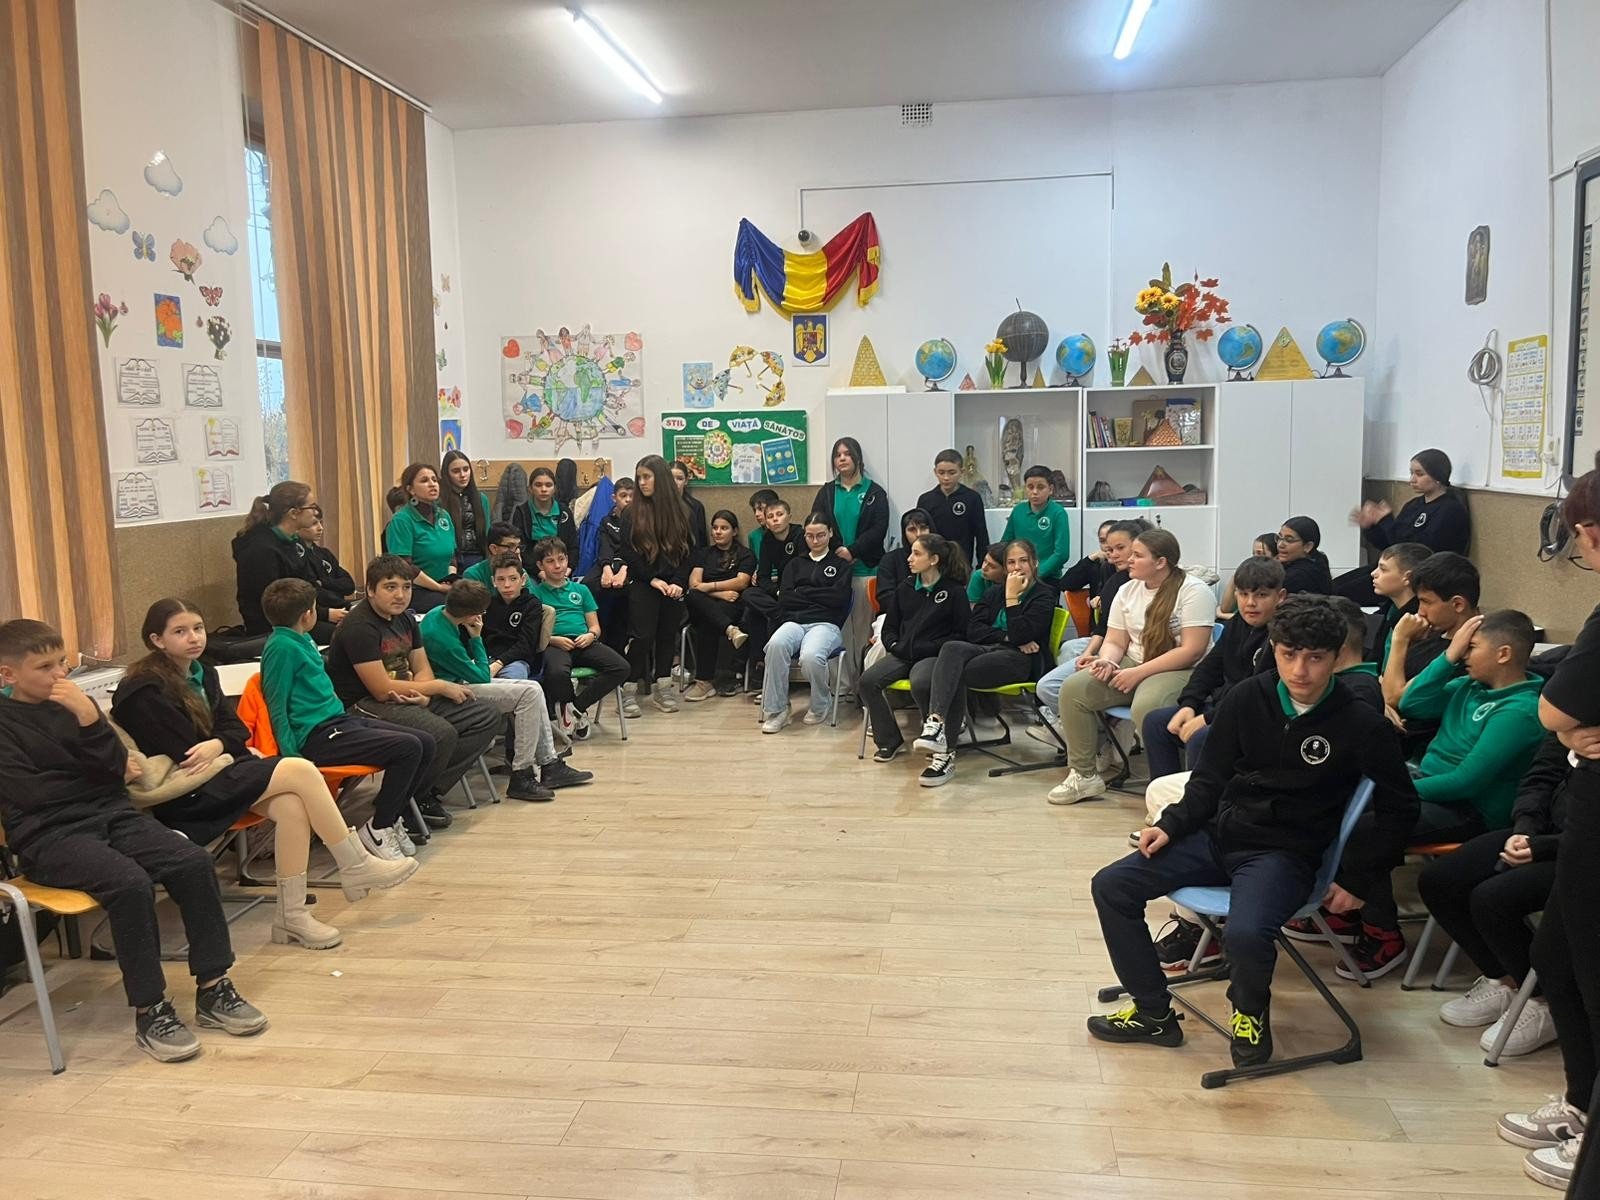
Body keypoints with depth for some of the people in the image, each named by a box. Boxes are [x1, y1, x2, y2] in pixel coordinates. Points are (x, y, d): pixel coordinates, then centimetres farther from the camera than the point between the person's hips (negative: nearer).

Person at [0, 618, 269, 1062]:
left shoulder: (73, 704, 13)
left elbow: (116, 766, 3)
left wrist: (88, 716, -13)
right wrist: (99, 779, 0)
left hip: (110, 813, 5)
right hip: (48, 835, -5)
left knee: (194, 862, -19)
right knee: (130, 882, -32)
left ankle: (212, 990, -11)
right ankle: (149, 1012, -20)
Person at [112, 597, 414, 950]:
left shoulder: (203, 674, 13)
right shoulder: (144, 692, -11)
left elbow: (237, 730, 9)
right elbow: (185, 756, -16)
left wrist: (216, 746, -13)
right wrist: (229, 754, -1)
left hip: (217, 775, 8)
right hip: (184, 794, -8)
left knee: (292, 806, -22)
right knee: (300, 771, -20)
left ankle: (291, 916, -16)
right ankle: (358, 867, -8)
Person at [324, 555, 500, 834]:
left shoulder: (404, 618, 11)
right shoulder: (359, 627, -17)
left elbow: (422, 668, 14)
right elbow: (382, 689, -21)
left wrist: (424, 696, -11)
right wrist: (440, 687, -12)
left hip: (407, 699, 9)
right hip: (363, 706, -9)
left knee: (487, 719, 0)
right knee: (441, 733, -33)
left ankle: (429, 793, 1)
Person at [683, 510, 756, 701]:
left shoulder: (745, 555, 17)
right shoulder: (703, 553, 24)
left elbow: (741, 582, -2)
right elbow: (694, 583, 6)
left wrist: (709, 586, -7)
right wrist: (720, 593, -9)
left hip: (732, 607, -3)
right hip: (704, 607, 3)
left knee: (706, 623, -36)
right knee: (692, 595, -34)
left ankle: (705, 679, -35)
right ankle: (730, 629, -49)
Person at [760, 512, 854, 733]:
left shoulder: (840, 564, 17)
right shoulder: (795, 563, 25)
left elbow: (839, 598, -1)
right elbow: (784, 598, 10)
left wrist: (802, 593, 4)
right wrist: (820, 596, 0)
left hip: (826, 624, -2)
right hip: (794, 622, 3)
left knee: (811, 656, -38)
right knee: (776, 644, -36)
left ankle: (819, 707, -8)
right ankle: (775, 710, -26)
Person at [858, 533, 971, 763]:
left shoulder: (954, 591, 0)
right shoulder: (905, 588, 16)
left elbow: (962, 633, -4)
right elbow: (889, 626, 21)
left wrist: (932, 647, -14)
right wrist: (894, 645, 0)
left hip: (933, 656, -5)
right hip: (902, 655, 5)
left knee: (920, 684, -38)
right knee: (867, 681, -20)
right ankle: (889, 740, -5)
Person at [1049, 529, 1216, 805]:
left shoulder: (1193, 591, -10)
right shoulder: (1128, 590, 11)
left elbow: (1192, 650, -17)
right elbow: (1115, 641, 11)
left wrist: (1138, 673, -19)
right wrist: (1106, 661, -14)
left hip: (1181, 671, -7)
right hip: (1132, 665, 7)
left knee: (1146, 706, -38)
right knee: (1073, 688, -15)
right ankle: (1083, 775, -4)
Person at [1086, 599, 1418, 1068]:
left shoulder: (1361, 725, -10)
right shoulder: (1248, 698, -1)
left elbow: (1400, 809, 0)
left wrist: (1356, 880, -4)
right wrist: (1170, 825, -5)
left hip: (1284, 853, -4)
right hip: (1219, 835, 5)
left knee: (1246, 933, -34)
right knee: (1111, 887, -8)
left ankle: (1251, 1013, 3)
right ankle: (1154, 1014, 8)